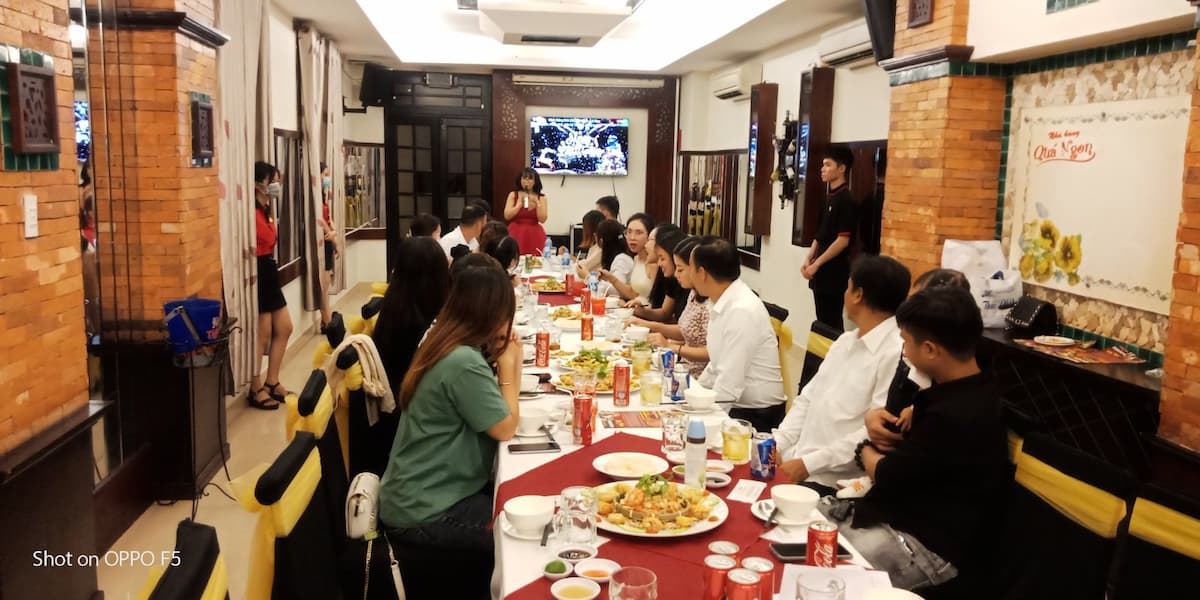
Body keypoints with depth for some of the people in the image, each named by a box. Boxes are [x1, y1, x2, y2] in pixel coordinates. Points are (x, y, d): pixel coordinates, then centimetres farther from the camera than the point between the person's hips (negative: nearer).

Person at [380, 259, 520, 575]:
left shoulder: (452, 347, 5)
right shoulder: (464, 363, -25)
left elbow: (501, 410, 11)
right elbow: (507, 428, -15)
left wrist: (506, 358, 1)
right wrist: (507, 362, -7)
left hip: (424, 495, 9)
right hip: (425, 514, -9)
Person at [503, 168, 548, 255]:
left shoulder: (541, 198, 5)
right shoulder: (513, 195, 5)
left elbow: (542, 219, -4)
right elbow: (507, 216, -3)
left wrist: (537, 203, -12)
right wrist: (520, 203, -9)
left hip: (534, 235, 1)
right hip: (516, 234, 0)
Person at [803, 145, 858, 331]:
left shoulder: (846, 200, -13)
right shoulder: (828, 198, 13)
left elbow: (843, 240, -18)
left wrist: (817, 264, -17)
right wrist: (809, 259, 7)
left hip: (834, 271, -8)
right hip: (821, 270, 8)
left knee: (832, 322, -3)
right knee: (822, 320, 12)